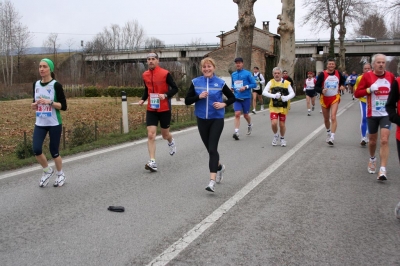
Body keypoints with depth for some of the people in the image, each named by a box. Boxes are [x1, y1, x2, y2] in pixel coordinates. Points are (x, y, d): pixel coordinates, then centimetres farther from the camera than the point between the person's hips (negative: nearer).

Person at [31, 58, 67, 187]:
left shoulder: (56, 85, -10)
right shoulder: (35, 84, 7)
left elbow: (64, 106, -10)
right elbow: (34, 103, 18)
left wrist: (50, 102, -24)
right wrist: (34, 105, -5)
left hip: (54, 124, -4)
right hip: (40, 124, 5)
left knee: (54, 151, 2)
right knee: (36, 150, -8)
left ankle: (61, 175, 27)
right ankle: (47, 171, 19)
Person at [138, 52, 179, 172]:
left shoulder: (165, 73, -11)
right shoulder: (145, 75, 4)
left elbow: (175, 88, -7)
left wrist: (165, 95, -24)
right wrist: (143, 99, 1)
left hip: (164, 109, -3)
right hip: (151, 109, 3)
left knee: (165, 135, 12)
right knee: (151, 135, -10)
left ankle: (171, 142, 50)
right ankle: (152, 162, -10)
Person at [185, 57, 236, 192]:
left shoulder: (220, 83, -3)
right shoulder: (195, 82, 1)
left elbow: (232, 97, 9)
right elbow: (187, 101, 2)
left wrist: (224, 104, -10)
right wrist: (199, 97, -15)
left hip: (217, 119, -3)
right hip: (202, 120, 3)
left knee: (212, 148, -13)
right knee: (210, 149, 13)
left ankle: (212, 181, -14)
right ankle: (219, 167, 43)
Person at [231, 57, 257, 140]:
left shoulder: (247, 73, -6)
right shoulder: (233, 74, 8)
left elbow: (254, 84, -6)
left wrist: (245, 87, -19)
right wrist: (232, 88, 2)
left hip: (246, 97, -3)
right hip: (237, 97, 3)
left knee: (245, 115, 10)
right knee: (237, 114, -12)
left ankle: (249, 125, 41)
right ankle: (236, 132, -14)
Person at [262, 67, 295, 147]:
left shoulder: (286, 83, 0)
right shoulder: (271, 82, 0)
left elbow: (292, 93, -5)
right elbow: (264, 92, -10)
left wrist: (286, 98, -26)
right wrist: (274, 95, -25)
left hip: (283, 107, 0)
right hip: (274, 107, 0)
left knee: (282, 124, 6)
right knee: (274, 123, -14)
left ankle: (282, 138, 33)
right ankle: (275, 136, 17)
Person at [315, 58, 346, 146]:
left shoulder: (338, 73, -1)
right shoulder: (322, 74, -10)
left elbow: (343, 80, 21)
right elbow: (316, 87, -11)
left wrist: (342, 86, 1)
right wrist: (321, 90, -31)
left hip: (335, 98, 0)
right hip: (325, 98, 0)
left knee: (333, 117, -18)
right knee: (326, 119, 15)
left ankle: (332, 138, -20)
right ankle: (328, 133, 41)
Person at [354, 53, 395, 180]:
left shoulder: (390, 76, 1)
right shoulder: (367, 76, -7)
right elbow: (357, 93, -8)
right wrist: (369, 89, -22)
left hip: (386, 114, 1)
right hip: (372, 114, -1)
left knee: (384, 140, -12)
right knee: (372, 140, 14)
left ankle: (382, 170, -11)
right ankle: (372, 159, 43)